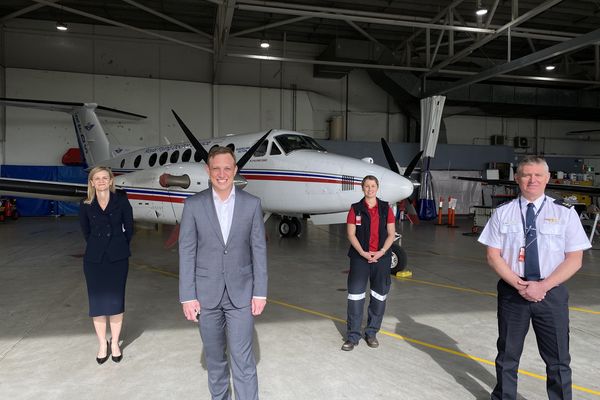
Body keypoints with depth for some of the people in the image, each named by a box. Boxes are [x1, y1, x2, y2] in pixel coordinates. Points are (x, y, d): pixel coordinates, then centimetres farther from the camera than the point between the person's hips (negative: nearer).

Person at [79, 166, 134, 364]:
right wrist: (97, 247, 11)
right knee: (97, 302, 7)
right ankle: (102, 344, 24)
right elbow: (86, 231, 12)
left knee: (116, 301, 5)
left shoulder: (121, 201, -3)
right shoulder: (85, 206, 1)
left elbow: (129, 229, 3)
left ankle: (115, 343, 22)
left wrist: (119, 247, 8)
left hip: (117, 259, -1)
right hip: (94, 259, 1)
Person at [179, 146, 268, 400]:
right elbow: (186, 252, -4)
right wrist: (187, 296, -6)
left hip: (241, 292, -1)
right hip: (206, 293, 1)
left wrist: (260, 292, -3)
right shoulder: (193, 205, -4)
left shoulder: (252, 204, -3)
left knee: (243, 358, -1)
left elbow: (259, 250, -1)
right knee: (214, 356, 16)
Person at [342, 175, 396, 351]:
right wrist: (362, 252, -14)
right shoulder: (355, 209, 1)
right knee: (355, 295, -3)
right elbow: (351, 234, -3)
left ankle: (371, 333, 24)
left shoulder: (386, 208, 4)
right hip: (359, 257, -2)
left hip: (381, 258, 2)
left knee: (379, 295, 9)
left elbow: (391, 233, 2)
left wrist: (382, 252, -11)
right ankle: (353, 335, 7)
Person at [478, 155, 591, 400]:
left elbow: (574, 260, -5)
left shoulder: (565, 213, -2)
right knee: (508, 354, 16)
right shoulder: (503, 213, -1)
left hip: (551, 293, 0)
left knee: (558, 359, 10)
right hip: (512, 291, 1)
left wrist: (543, 286, -15)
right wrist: (518, 284, -14)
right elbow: (493, 256, -2)